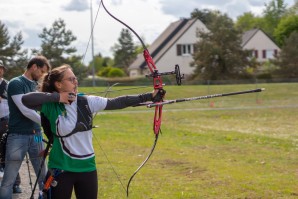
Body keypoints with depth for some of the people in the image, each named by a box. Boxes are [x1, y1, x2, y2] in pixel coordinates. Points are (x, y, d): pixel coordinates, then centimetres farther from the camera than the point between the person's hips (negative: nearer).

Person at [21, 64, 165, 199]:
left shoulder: (87, 102, 0)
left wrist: (150, 96, -5)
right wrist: (57, 97, -21)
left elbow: (118, 102, -2)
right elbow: (25, 100, -24)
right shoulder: (50, 105, -10)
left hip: (87, 167, 4)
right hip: (60, 169, -4)